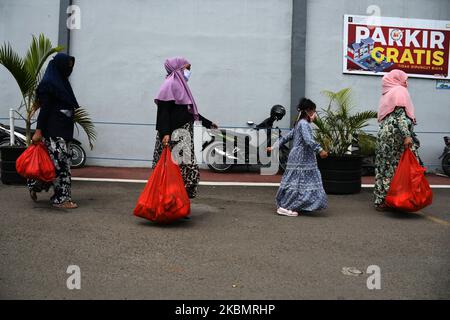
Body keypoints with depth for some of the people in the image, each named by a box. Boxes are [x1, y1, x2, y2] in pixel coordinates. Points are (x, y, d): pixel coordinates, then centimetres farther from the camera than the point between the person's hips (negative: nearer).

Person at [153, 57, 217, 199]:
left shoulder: (181, 85, 19)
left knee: (189, 170, 7)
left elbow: (190, 111, 26)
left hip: (184, 136, 9)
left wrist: (208, 123, 32)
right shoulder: (170, 84, -7)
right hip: (174, 136, -9)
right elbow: (163, 110, -16)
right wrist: (165, 133, -27)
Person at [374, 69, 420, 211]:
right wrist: (407, 135, -21)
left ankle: (381, 200, 11)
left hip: (384, 132, 9)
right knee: (397, 167, -6)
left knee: (384, 166, 8)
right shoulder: (400, 91, -4)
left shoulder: (388, 93, 21)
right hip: (396, 134, -8)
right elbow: (400, 114, -15)